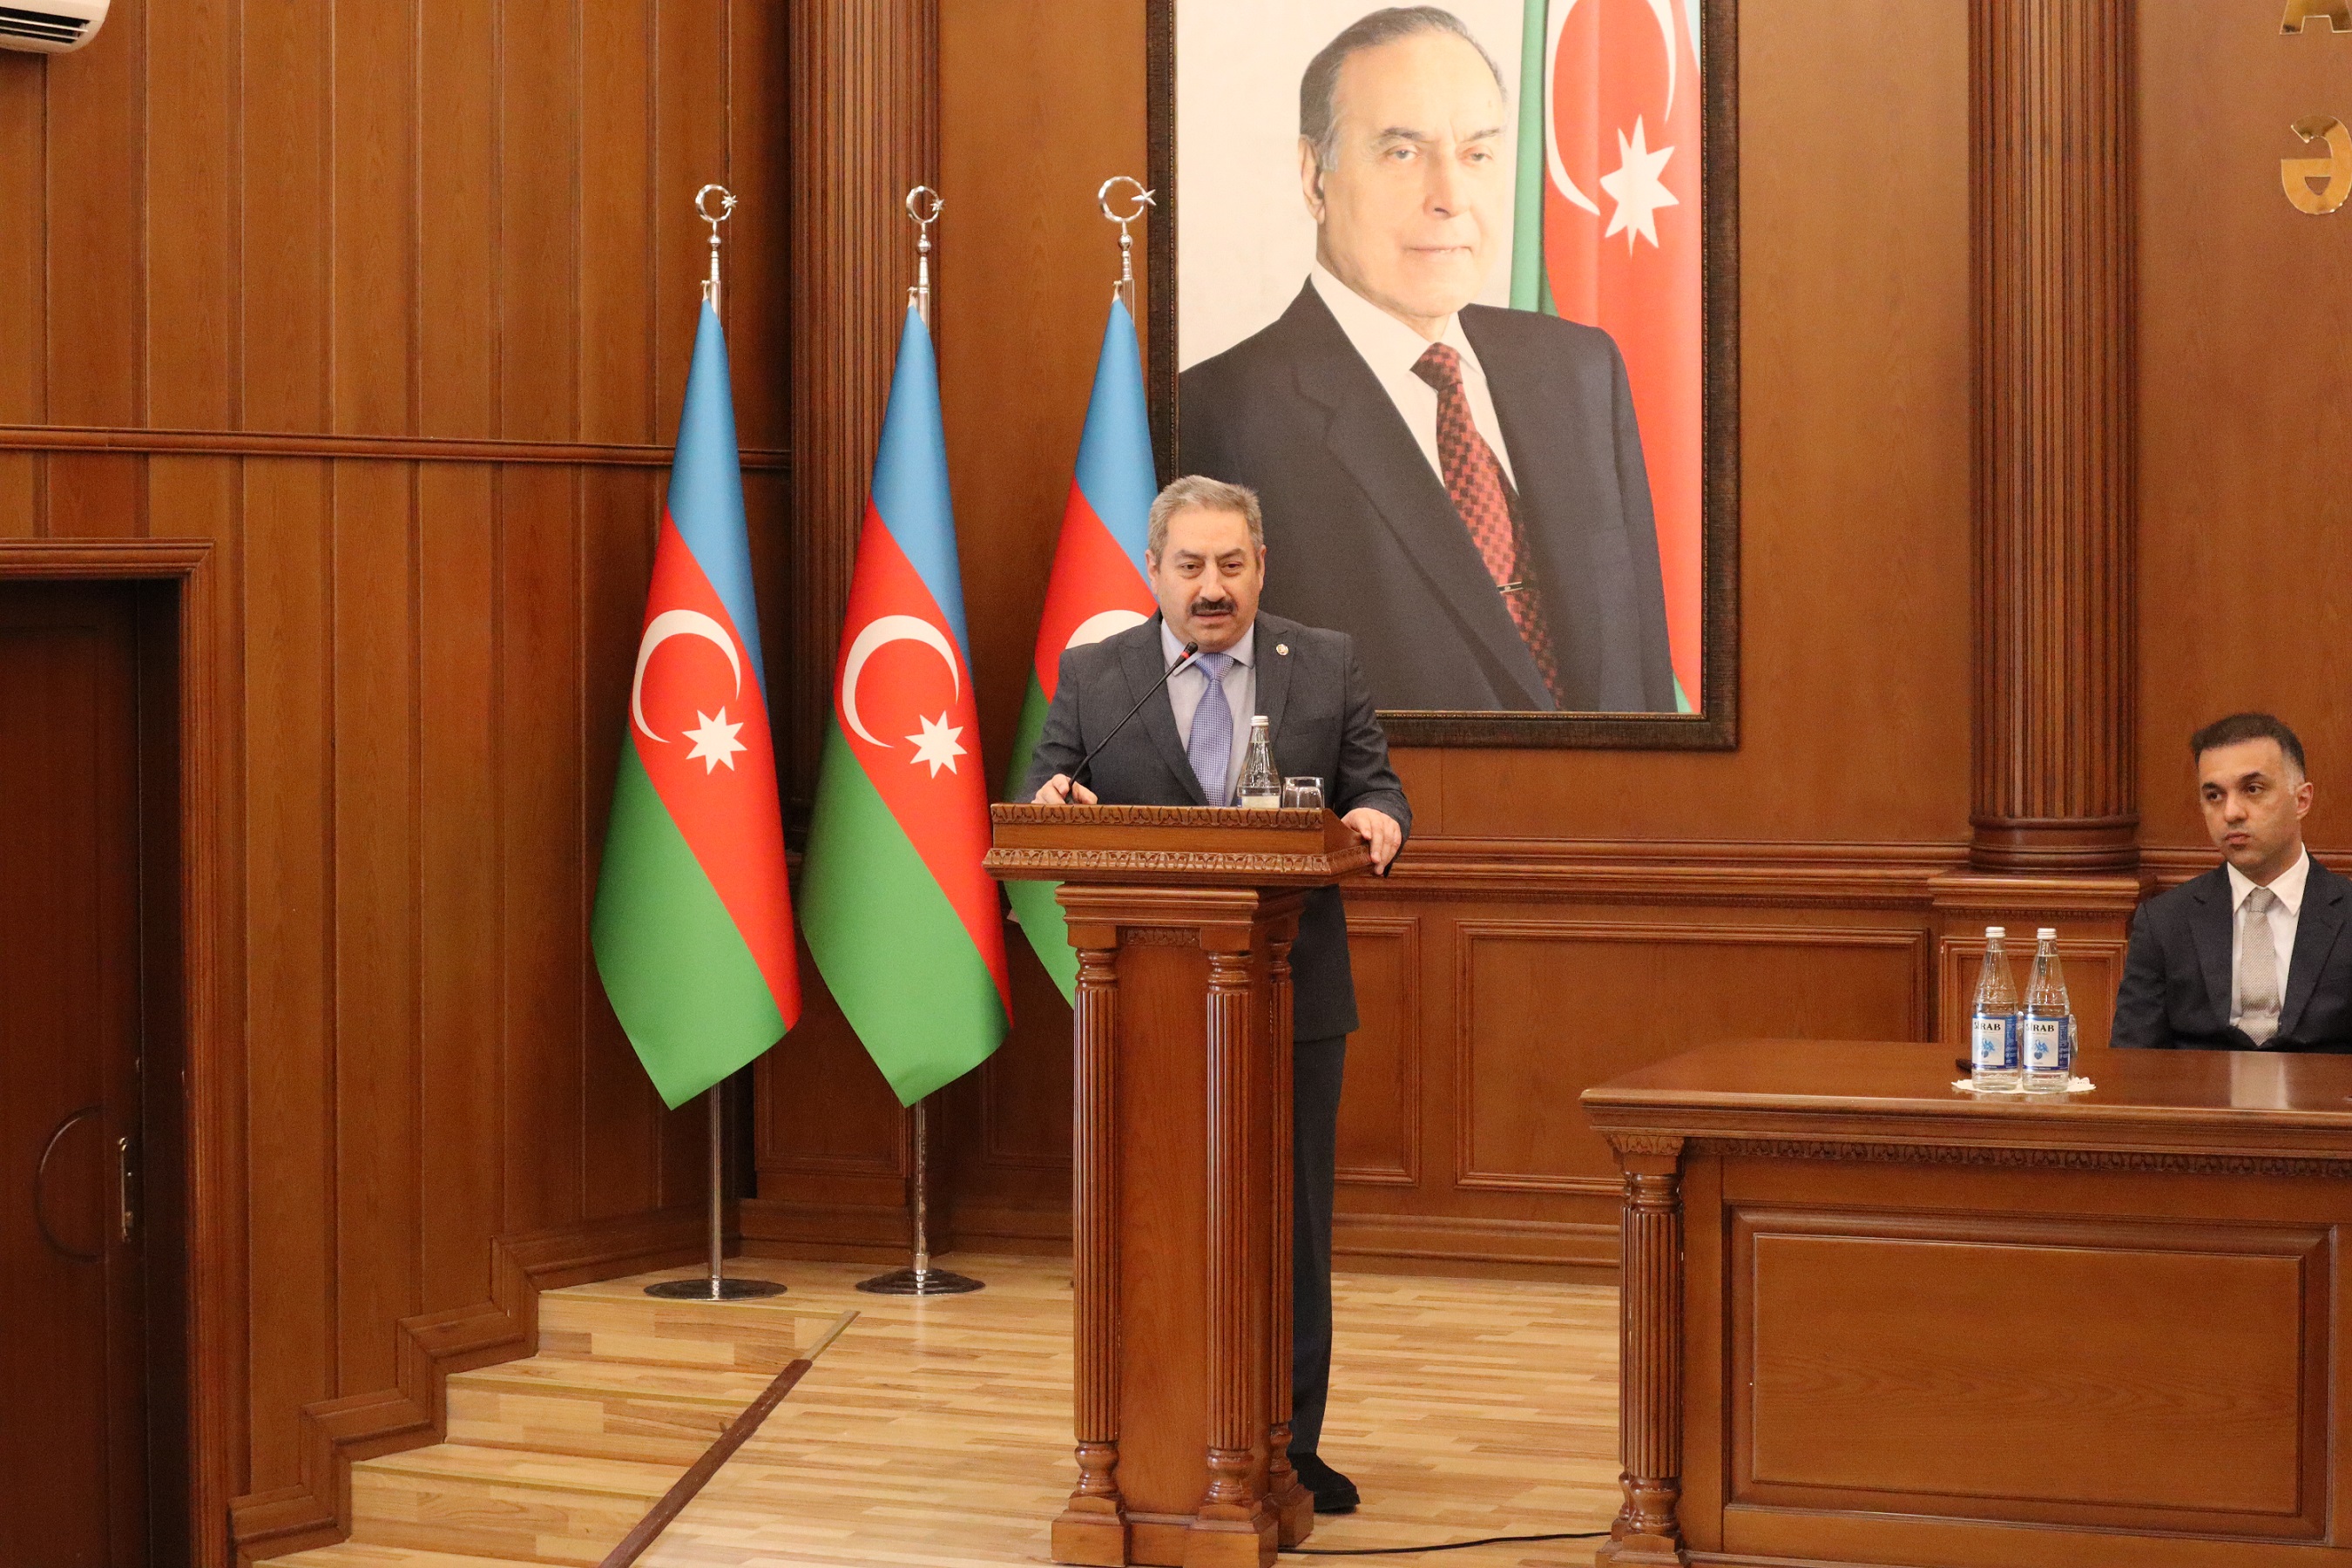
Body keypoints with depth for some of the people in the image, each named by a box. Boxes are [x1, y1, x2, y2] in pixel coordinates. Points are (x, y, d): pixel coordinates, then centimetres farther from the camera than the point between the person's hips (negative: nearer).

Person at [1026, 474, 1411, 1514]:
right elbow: (1042, 813, 3)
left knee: (1293, 1225, 6)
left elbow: (1376, 792, 6)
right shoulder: (1091, 676, 4)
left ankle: (1290, 1446, 15)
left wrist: (1378, 821, -18)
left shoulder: (1327, 667, 6)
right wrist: (1052, 807, -21)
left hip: (1292, 999, 1)